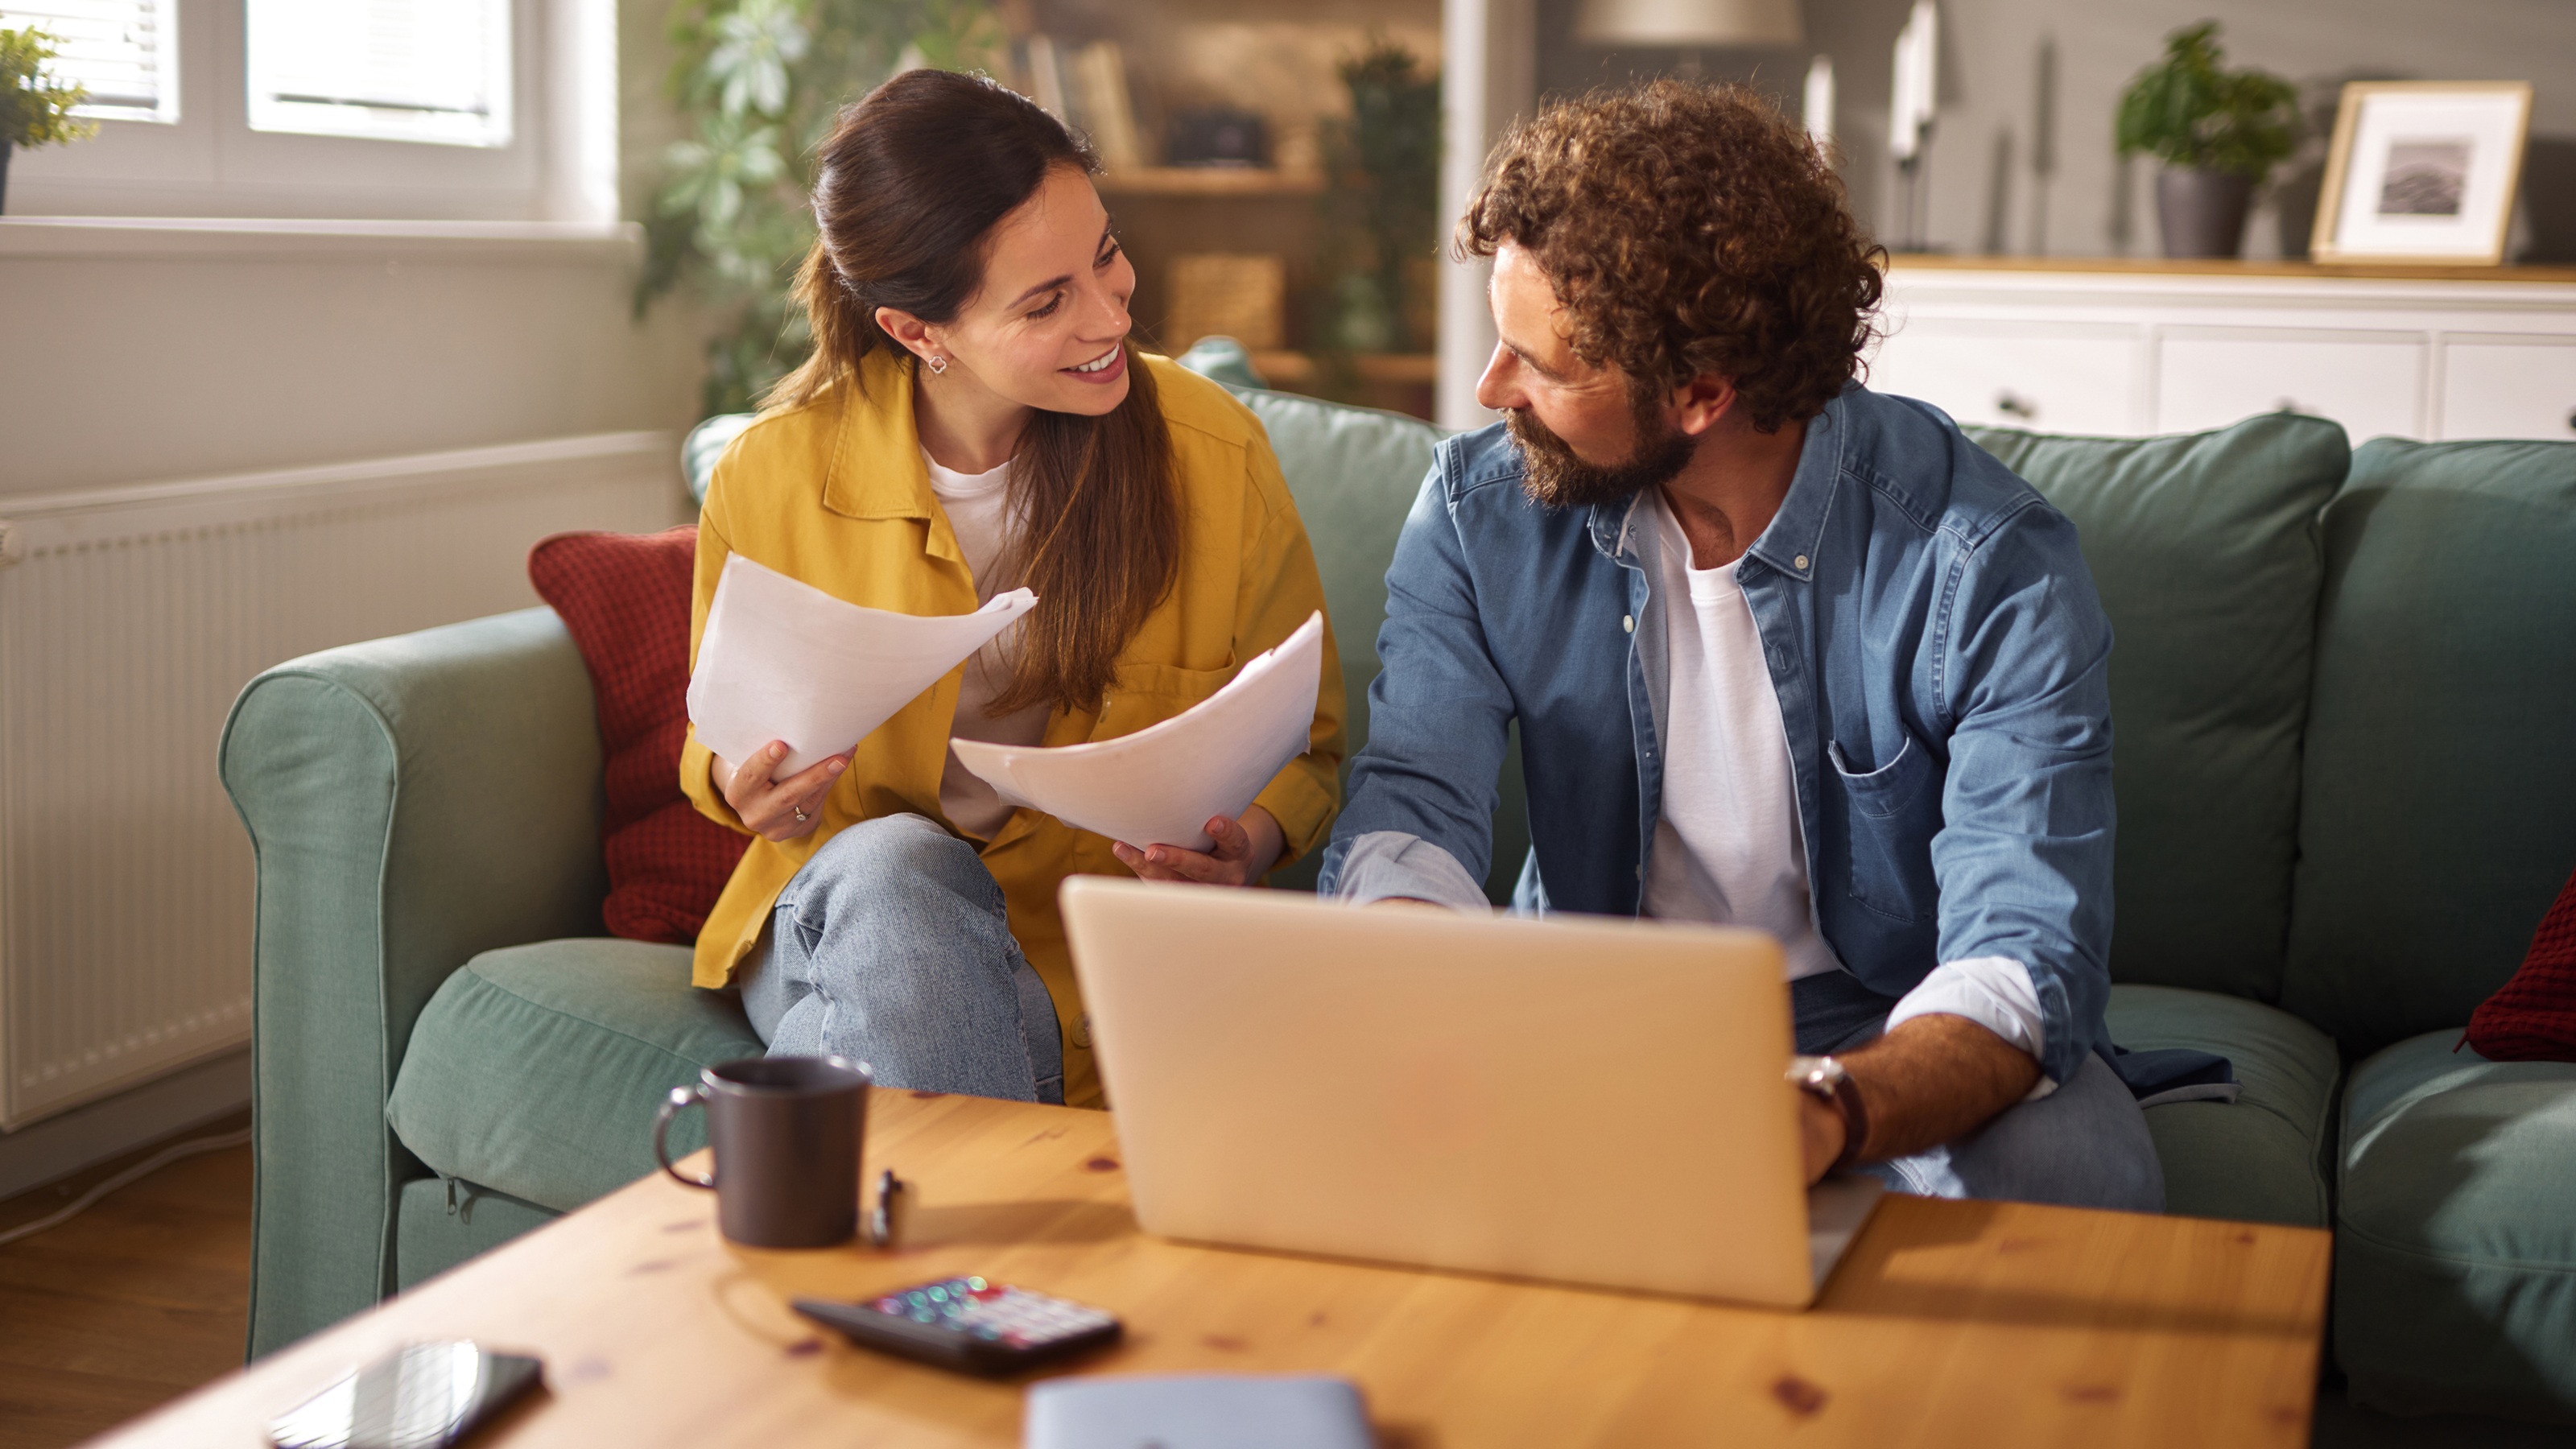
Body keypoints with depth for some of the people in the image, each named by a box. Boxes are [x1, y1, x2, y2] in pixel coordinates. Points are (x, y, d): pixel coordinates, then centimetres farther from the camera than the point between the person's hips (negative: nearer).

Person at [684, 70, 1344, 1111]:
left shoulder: (1214, 456, -7)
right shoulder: (773, 479, -7)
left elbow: (1308, 749, 5)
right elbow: (718, 748, 10)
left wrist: (1252, 844, -18)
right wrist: (744, 787, -15)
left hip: (1096, 949, -1)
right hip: (845, 918, 1)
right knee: (893, 866, -34)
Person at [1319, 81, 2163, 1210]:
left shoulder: (1989, 566, -20)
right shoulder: (1482, 506, -7)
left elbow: (2023, 954, -28)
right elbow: (1412, 802, -12)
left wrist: (1826, 1114, -50)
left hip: (1888, 1036, -2)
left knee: (2073, 1180, -34)